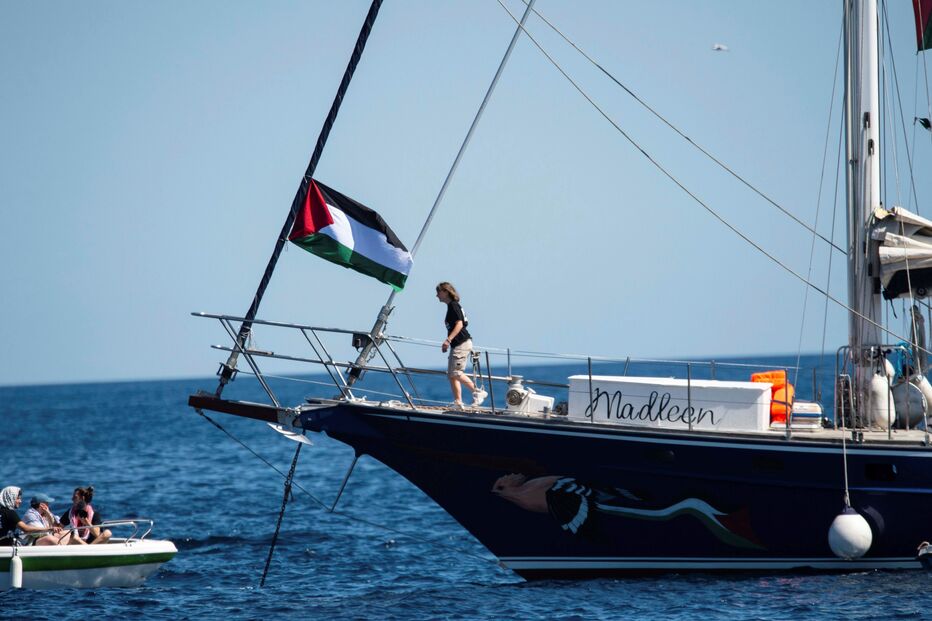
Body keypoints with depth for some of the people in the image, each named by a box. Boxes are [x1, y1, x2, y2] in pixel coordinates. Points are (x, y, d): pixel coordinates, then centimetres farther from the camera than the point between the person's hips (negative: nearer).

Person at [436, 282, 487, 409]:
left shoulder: (453, 305, -10)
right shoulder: (451, 306, 18)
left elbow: (459, 324, -21)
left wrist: (448, 340, -28)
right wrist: (448, 342, 24)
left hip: (462, 343, -10)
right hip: (457, 345, 10)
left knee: (456, 373, -14)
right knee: (451, 375, 7)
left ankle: (477, 392, -7)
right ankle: (458, 402, 6)